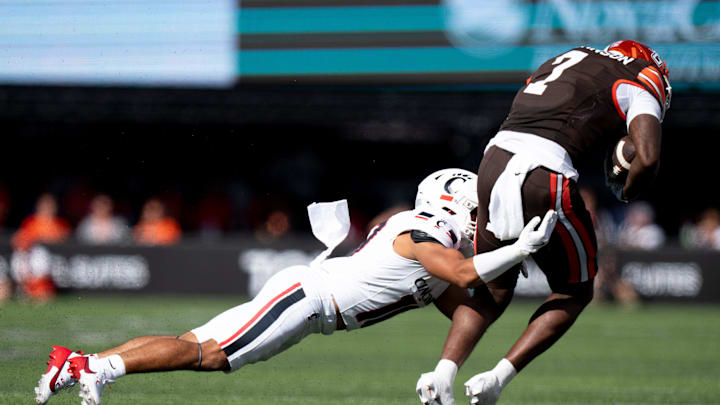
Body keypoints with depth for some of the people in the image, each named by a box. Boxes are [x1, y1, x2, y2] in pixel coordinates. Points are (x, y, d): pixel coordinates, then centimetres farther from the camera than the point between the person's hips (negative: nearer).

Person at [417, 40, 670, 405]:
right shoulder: (638, 88, 10)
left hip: (494, 159, 6)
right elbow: (648, 159, -5)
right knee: (574, 293, 15)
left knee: (492, 292, 21)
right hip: (545, 178, -6)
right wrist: (625, 191, 15)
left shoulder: (565, 60, 30)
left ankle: (444, 370, -3)